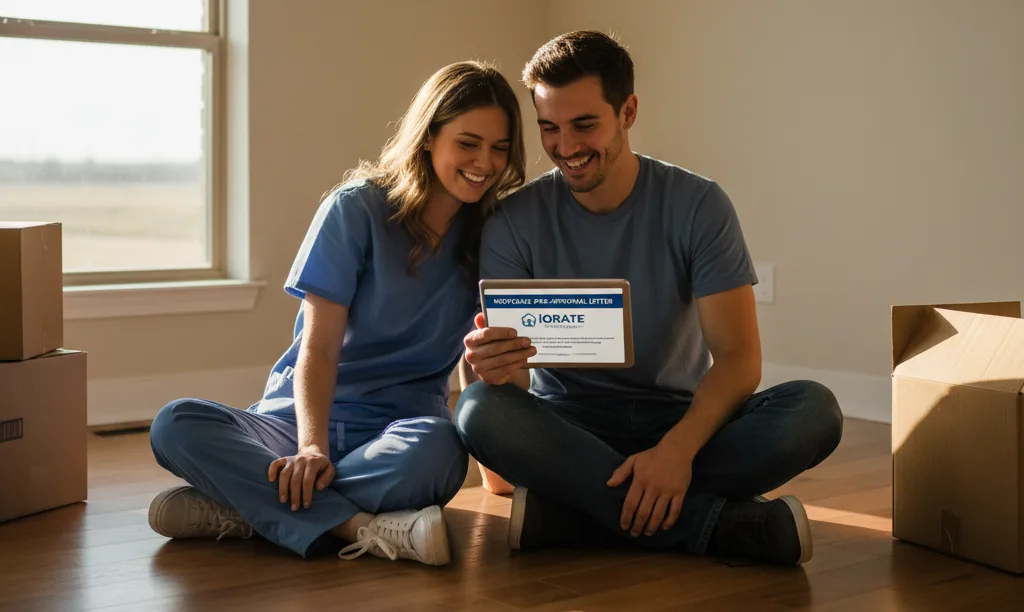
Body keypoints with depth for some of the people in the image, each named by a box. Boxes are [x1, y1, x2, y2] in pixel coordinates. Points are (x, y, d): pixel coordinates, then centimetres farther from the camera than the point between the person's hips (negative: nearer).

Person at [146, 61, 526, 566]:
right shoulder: (357, 209, -2)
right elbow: (318, 348, -9)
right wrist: (311, 447, -25)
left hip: (399, 429, 1)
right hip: (304, 415, 0)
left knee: (435, 447, -38)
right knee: (177, 426, -29)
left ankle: (250, 508, -25)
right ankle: (362, 529, -37)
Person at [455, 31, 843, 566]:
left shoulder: (698, 206, -5)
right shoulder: (516, 221, -3)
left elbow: (738, 357, -12)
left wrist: (679, 446, -31)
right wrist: (487, 366, -37)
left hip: (682, 418, 1)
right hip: (567, 425, 0)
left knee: (814, 410, -27)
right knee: (481, 408, -34)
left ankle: (567, 513, -30)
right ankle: (722, 522, -34)